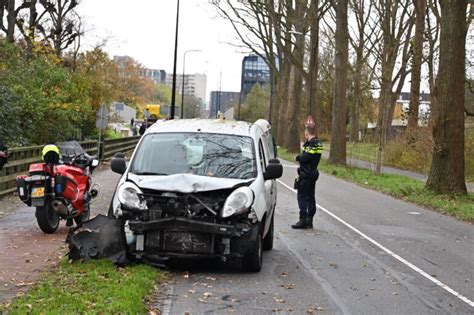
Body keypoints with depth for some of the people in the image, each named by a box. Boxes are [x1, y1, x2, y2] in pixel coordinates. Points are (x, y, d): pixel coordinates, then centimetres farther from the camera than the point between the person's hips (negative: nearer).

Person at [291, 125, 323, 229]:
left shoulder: (311, 144, -18)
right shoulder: (318, 143, 12)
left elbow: (305, 158, -24)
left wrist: (298, 157, -5)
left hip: (306, 174, -9)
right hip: (313, 173, 9)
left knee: (302, 196, -5)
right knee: (310, 197, 12)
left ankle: (303, 220, -7)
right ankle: (309, 220, 15)